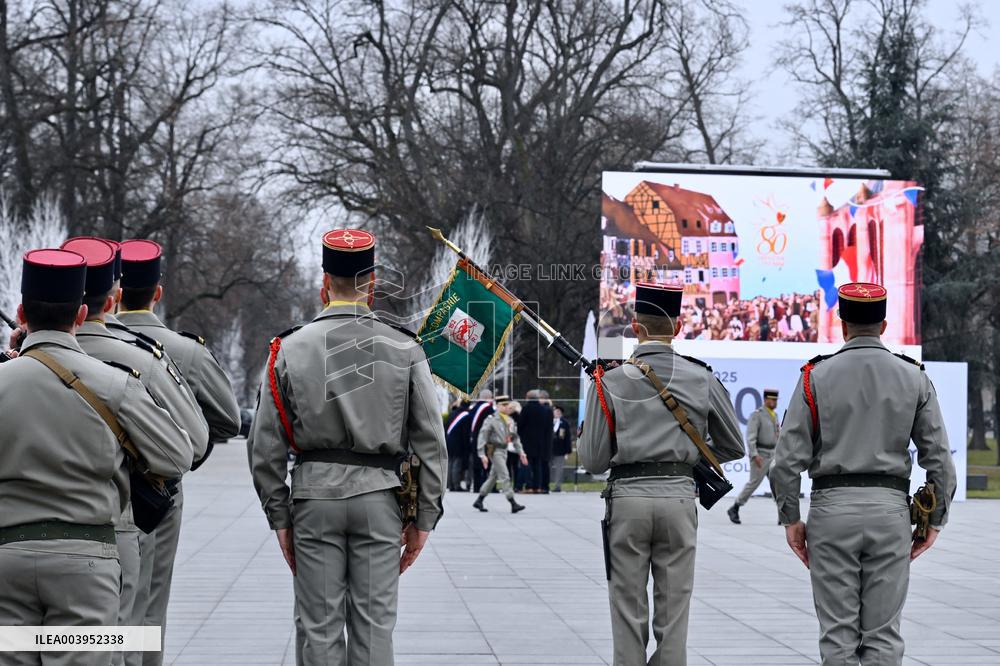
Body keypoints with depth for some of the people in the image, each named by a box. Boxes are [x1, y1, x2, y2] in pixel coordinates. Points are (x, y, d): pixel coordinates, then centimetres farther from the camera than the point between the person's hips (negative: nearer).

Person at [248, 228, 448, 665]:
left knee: (318, 626, 5)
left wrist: (280, 518, 7)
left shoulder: (290, 349, -1)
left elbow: (265, 446, -1)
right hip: (379, 496, 0)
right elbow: (431, 443, -2)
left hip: (314, 497, 0)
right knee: (374, 624, 4)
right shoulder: (404, 350, -2)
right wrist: (423, 518, 5)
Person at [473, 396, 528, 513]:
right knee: (504, 477, -11)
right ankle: (513, 504, -14)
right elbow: (482, 436, -12)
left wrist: (520, 452, 12)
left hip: (504, 450, 8)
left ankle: (479, 501, 23)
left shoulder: (510, 420, 12)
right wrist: (482, 454, -17)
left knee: (493, 477, 13)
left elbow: (515, 437, 20)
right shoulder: (491, 419, -10)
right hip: (494, 450, -8)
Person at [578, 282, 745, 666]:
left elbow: (593, 460, -2)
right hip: (678, 495, 1)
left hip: (627, 497, -1)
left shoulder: (610, 382, -3)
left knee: (629, 612, 6)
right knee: (673, 612, 6)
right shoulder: (702, 379, 2)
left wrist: (582, 439, 19)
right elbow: (733, 447, 11)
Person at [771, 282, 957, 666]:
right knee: (883, 632, 4)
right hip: (890, 508, 1)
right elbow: (939, 459, 2)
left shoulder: (817, 376, -1)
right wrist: (935, 520, 11)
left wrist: (791, 519, 4)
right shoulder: (914, 378, 3)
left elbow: (788, 458, -4)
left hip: (831, 508, -1)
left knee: (837, 631, 4)